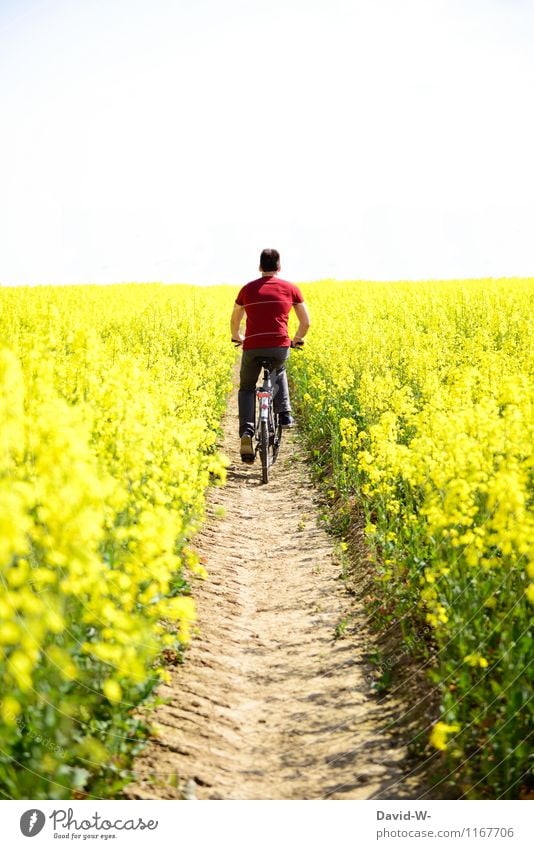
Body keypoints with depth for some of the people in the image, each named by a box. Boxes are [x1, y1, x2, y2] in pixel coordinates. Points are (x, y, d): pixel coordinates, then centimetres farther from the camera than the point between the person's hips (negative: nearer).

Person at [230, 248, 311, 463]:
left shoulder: (248, 289, 11)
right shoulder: (290, 288, 10)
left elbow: (234, 321, 24)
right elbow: (306, 322, 13)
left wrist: (237, 337, 44)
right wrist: (297, 339, 33)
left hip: (253, 347, 0)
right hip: (280, 347, 1)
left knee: (246, 388, 20)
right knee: (279, 371, 36)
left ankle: (246, 431, -2)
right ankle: (284, 414, 22)